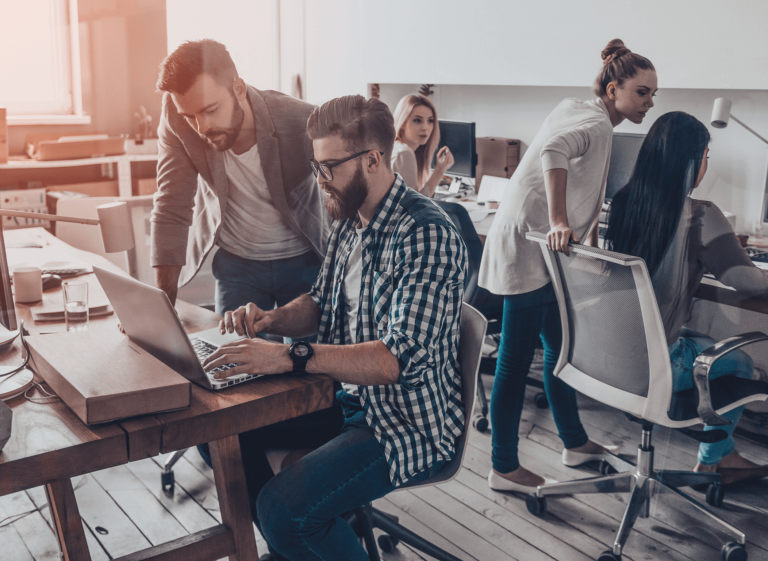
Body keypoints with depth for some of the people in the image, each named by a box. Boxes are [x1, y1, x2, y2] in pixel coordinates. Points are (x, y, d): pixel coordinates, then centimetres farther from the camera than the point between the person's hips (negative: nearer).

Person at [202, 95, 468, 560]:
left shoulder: (427, 236, -22)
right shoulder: (351, 220, 7)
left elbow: (402, 358, -30)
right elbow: (323, 304, 18)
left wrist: (291, 357, -35)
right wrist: (271, 320, -3)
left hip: (409, 422, -9)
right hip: (346, 398, 9)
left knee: (284, 508, -26)